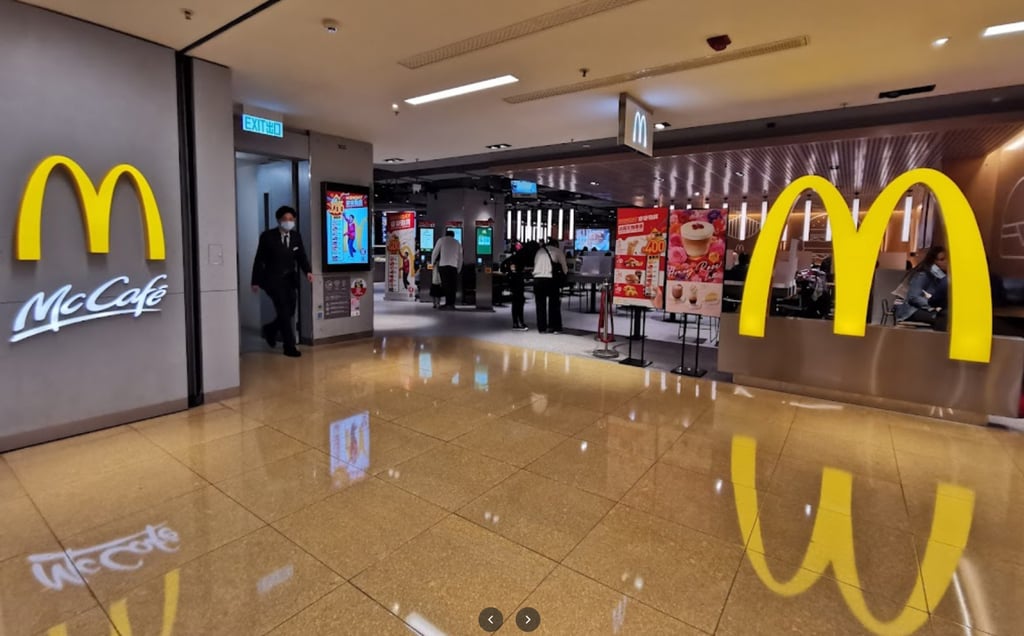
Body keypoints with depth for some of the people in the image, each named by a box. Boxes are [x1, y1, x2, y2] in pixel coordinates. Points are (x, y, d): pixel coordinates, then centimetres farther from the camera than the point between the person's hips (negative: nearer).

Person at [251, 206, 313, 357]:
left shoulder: (296, 236, 5)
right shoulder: (267, 236, -7)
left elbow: (301, 257, 5)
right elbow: (259, 260, -4)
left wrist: (308, 271, -15)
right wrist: (255, 282, -5)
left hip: (290, 279, 5)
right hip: (273, 279, -5)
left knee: (290, 312, 8)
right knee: (284, 312, -9)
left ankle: (270, 329, 38)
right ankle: (289, 347, -2)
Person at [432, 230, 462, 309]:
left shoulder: (442, 240, 14)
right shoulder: (457, 243, 21)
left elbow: (435, 252, 12)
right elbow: (460, 258, 18)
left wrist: (434, 262, 27)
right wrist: (458, 270, 22)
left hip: (443, 265, -2)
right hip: (454, 266, 2)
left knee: (446, 285, -5)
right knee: (453, 285, 3)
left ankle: (448, 303, -11)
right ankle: (452, 303, 1)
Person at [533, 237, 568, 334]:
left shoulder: (539, 250, 24)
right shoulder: (558, 250, 13)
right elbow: (564, 268, 18)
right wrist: (565, 273, 39)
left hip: (537, 279, 4)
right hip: (550, 279, -3)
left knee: (540, 304, 11)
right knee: (554, 303, 9)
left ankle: (542, 327, 13)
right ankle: (555, 327, 12)